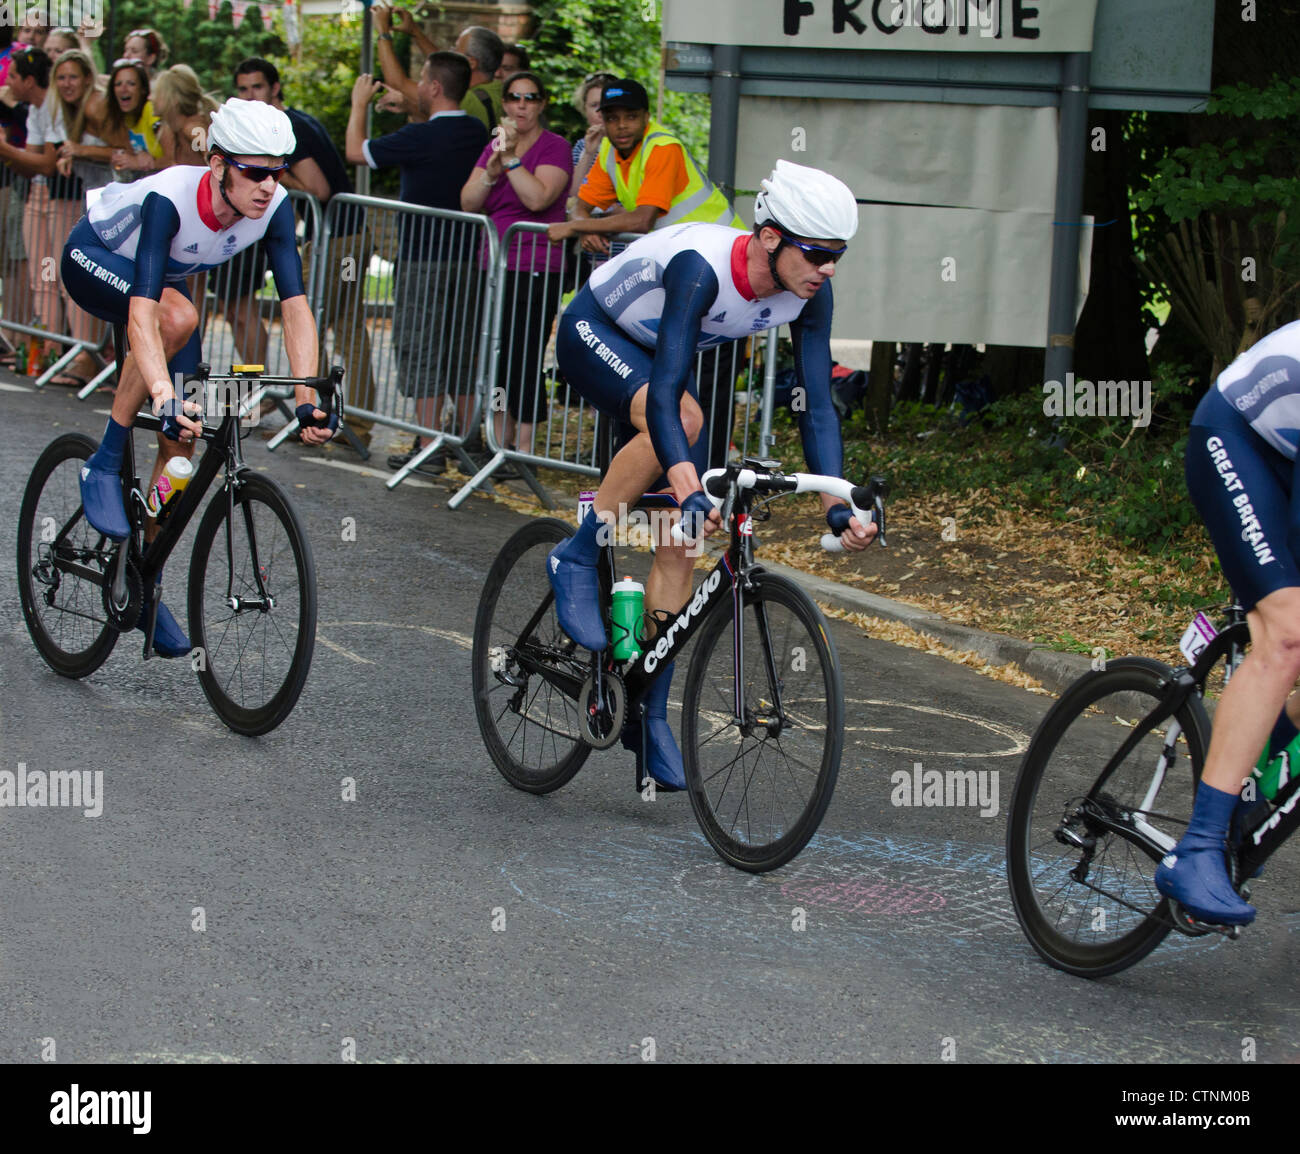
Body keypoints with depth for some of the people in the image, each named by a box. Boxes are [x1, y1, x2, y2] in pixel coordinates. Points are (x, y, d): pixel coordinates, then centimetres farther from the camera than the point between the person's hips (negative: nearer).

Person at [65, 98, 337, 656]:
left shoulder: (274, 206, -27)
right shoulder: (170, 198, -41)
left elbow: (296, 305, -29)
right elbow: (144, 311, -50)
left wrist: (308, 399, -41)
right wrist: (163, 395, -63)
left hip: (161, 274, 5)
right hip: (93, 258, -5)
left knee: (182, 438, -2)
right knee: (177, 315, -38)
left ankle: (146, 588, 13)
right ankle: (104, 465, -22)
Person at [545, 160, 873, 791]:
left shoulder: (808, 295, -20)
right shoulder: (700, 267, -39)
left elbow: (816, 406, -17)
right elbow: (666, 392, -46)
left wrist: (837, 504, -28)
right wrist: (690, 491, -58)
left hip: (656, 353, 6)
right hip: (593, 334, -6)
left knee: (681, 539, -3)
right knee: (683, 417, -37)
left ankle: (649, 711, 7)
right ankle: (577, 558, -19)